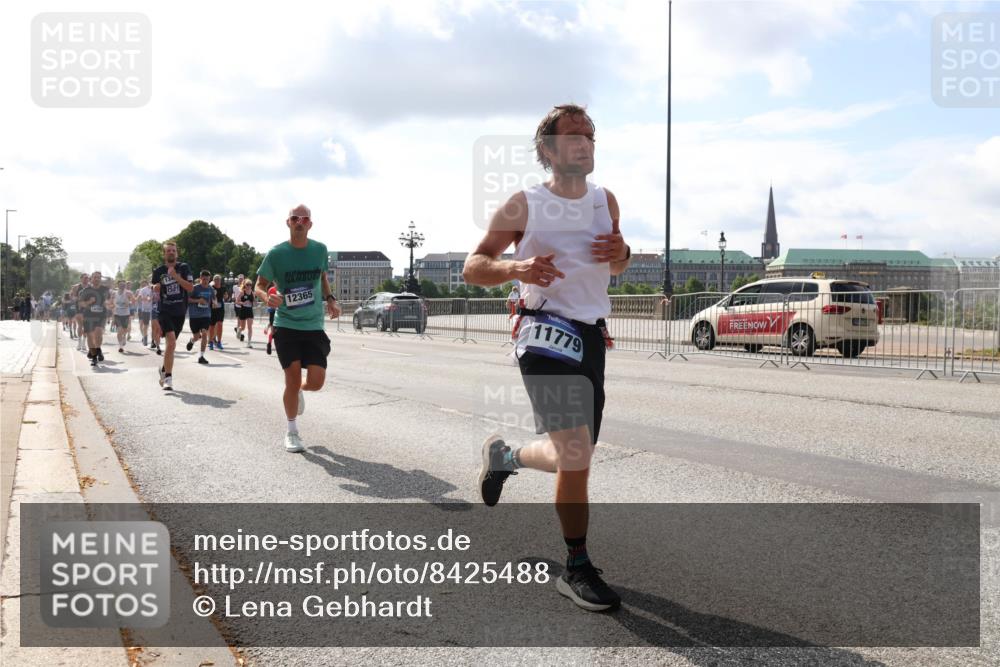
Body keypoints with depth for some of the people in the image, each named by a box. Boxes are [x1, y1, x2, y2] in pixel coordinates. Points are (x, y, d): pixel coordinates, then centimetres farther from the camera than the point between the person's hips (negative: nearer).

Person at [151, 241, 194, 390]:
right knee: (171, 342, -20)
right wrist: (156, 287, -6)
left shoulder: (184, 268, 1)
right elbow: (154, 289, 17)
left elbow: (190, 287, -9)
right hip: (165, 311, -2)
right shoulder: (158, 271, 3)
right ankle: (168, 377, -16)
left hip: (180, 312, 2)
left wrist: (176, 276, -18)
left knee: (171, 344, 14)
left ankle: (164, 369, 39)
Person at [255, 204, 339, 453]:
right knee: (293, 379, -4)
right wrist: (267, 297, -22)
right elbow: (259, 286, 0)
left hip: (314, 326, 2)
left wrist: (330, 299, 5)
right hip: (286, 326, -2)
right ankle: (291, 432, 17)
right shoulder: (276, 254, -7)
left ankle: (299, 391, 33)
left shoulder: (319, 250, 2)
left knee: (316, 382, -6)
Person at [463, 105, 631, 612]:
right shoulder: (524, 205, -3)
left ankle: (504, 456, 42)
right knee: (576, 452, -20)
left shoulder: (605, 201, 11)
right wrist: (516, 269, -22)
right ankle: (577, 568, -7)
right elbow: (472, 268, -1)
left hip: (591, 334, 6)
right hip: (546, 329, -6)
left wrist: (621, 254, -1)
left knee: (573, 457, 12)